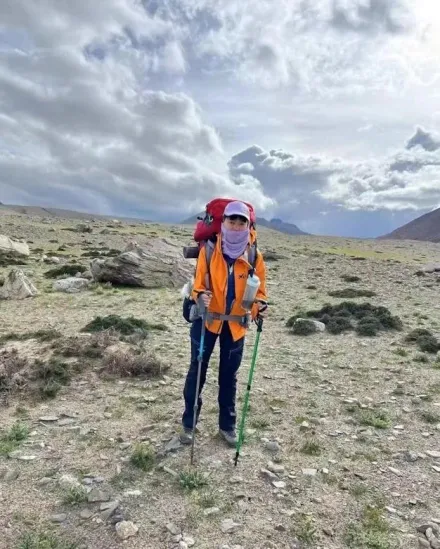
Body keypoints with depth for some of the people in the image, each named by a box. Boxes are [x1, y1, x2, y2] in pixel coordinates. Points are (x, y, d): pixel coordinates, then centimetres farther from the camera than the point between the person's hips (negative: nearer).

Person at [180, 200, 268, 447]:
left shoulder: (255, 257, -8)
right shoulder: (208, 250, -12)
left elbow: (259, 291, -1)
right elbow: (198, 283, -6)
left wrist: (261, 306, -21)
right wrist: (201, 295, -27)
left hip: (236, 324, 1)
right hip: (207, 319, -1)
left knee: (229, 375, 14)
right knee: (197, 371, 7)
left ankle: (227, 424, 30)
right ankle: (189, 423, 25)